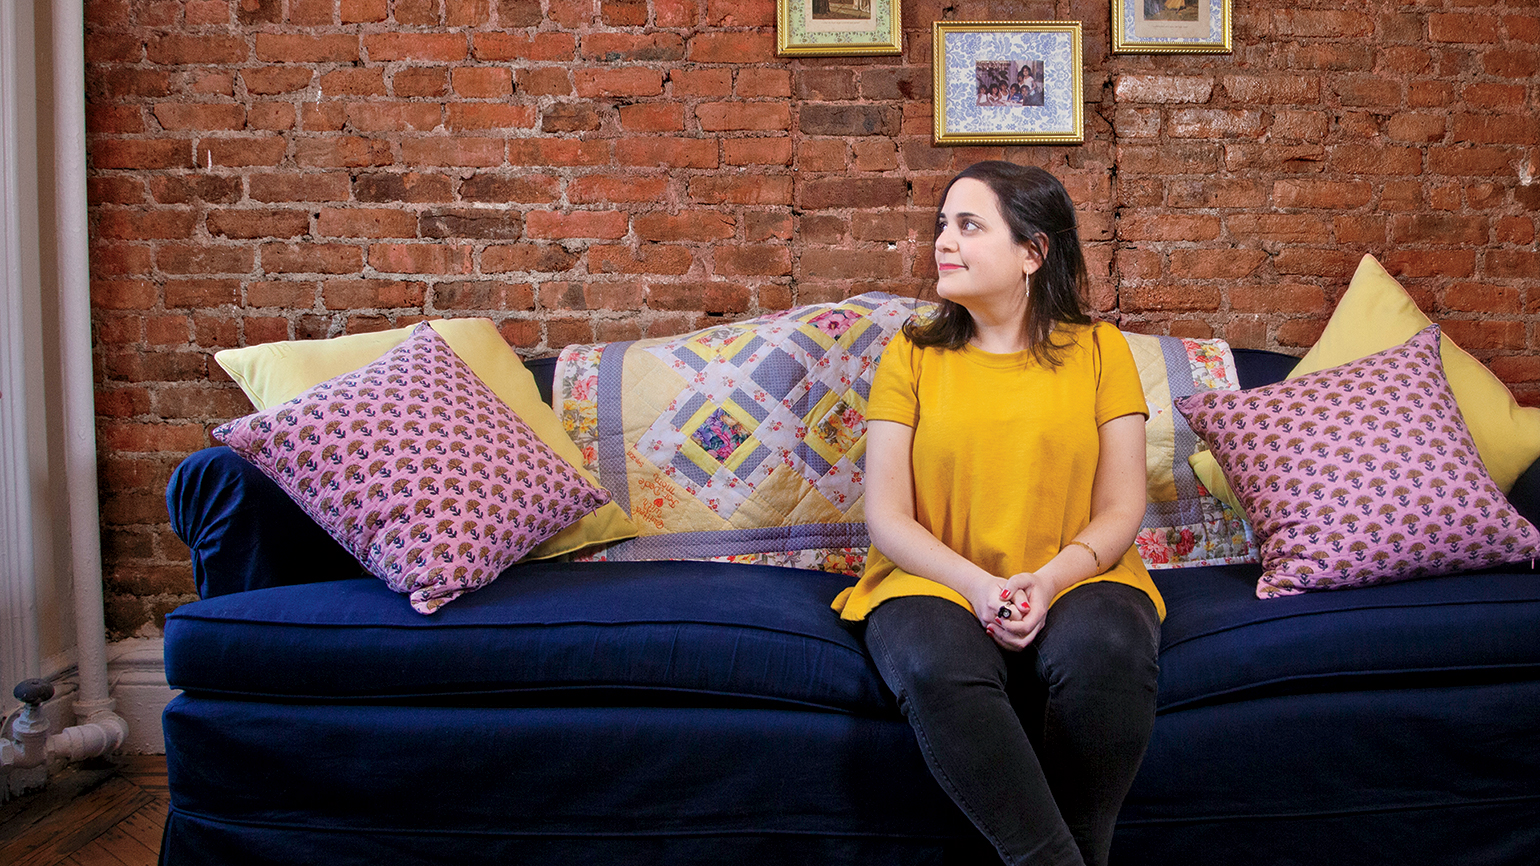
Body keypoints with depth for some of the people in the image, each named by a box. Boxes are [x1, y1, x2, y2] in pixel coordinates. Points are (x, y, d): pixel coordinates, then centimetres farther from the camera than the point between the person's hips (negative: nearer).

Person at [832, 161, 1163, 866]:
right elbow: (887, 516, 1)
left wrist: (1053, 577, -16)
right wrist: (980, 585, -16)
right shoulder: (913, 355, 7)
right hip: (936, 581, 0)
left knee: (1105, 653, -33)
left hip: (1075, 578, 1)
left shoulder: (1099, 350, 8)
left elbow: (1120, 509, 3)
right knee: (938, 669, -34)